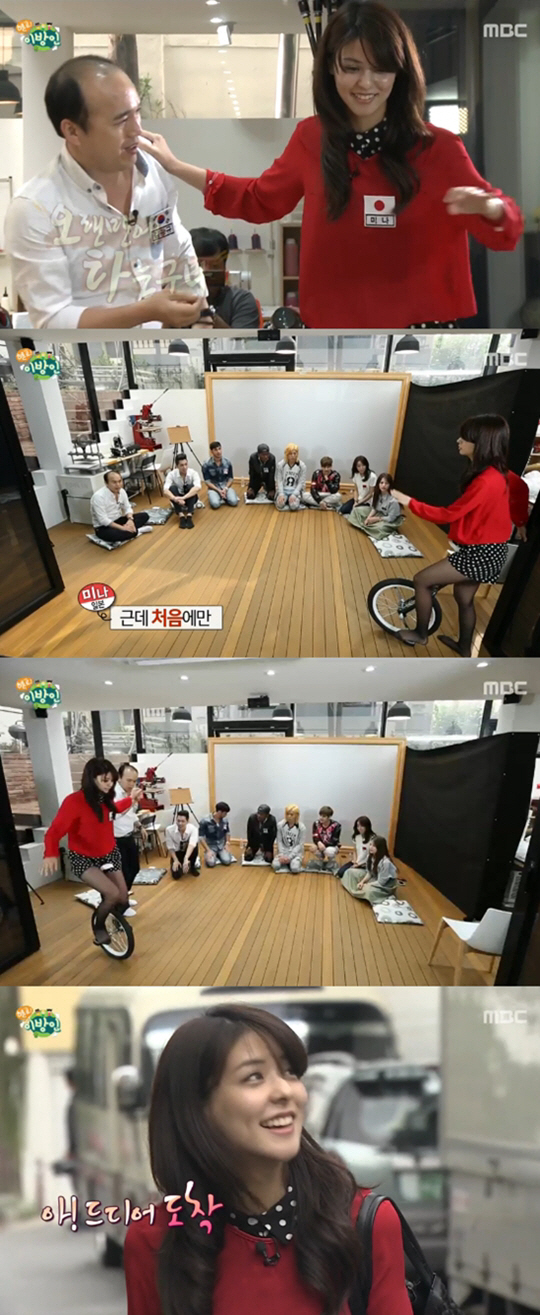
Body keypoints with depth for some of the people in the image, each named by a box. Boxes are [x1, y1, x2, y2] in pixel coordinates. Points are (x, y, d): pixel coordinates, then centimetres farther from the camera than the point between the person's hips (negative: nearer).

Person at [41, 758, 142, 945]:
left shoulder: (105, 798, -6)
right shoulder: (74, 801, -27)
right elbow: (55, 831, -31)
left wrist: (131, 799, 17)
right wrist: (51, 854, -48)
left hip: (109, 854, 6)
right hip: (83, 858, -6)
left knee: (123, 899, 4)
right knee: (112, 894, -25)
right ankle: (99, 928, 3)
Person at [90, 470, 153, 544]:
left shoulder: (121, 491, -3)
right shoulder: (98, 496, -26)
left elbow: (127, 508, 8)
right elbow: (103, 520, -27)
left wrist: (130, 520, -15)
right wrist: (122, 528, -28)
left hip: (118, 521, 8)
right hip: (103, 527, -8)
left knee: (144, 515, 0)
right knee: (114, 534, -41)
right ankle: (136, 531, -15)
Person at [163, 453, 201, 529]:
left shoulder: (193, 473, -21)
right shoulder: (171, 474, -20)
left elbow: (198, 488, -39)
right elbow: (165, 491, -33)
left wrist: (184, 497, -51)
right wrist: (176, 499, -52)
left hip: (190, 499, 0)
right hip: (178, 502, 0)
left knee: (191, 487, -31)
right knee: (172, 488, -30)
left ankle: (189, 516, -39)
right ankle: (181, 515, -38)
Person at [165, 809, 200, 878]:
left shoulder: (193, 829, -29)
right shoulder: (169, 830, -23)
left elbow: (192, 844, -46)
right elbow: (170, 847, -11)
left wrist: (186, 858, -61)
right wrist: (175, 860, -22)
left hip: (189, 852, -1)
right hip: (177, 853, 1)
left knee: (194, 844, -36)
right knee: (176, 875, -22)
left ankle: (192, 866, -8)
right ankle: (180, 865, 17)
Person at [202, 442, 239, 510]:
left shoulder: (227, 462, -5)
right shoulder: (207, 465, -13)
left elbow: (231, 478, 3)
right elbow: (207, 482, -9)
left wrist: (225, 489, -16)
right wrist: (219, 491, -20)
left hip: (226, 486, 2)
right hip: (213, 487, -2)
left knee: (234, 502, -25)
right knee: (215, 504, -31)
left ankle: (224, 497, 8)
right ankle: (218, 497, 5)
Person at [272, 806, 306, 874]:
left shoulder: (301, 827, -11)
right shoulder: (280, 825, -7)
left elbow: (300, 845, -10)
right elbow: (279, 842, -2)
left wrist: (289, 857, -17)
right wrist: (282, 855, -15)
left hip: (296, 852, -2)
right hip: (283, 852, 2)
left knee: (294, 868, -31)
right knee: (275, 865, -26)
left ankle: (298, 861, 5)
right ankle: (286, 863, 7)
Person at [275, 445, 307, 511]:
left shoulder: (301, 466, -4)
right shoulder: (280, 465, -3)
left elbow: (301, 483, -4)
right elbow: (279, 481, -3)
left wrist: (294, 495, -18)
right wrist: (281, 494, -18)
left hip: (295, 491, -1)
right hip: (283, 490, 1)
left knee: (294, 506, -30)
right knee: (280, 505, -28)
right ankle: (285, 499, 8)